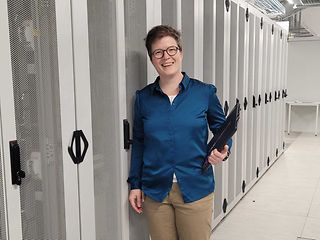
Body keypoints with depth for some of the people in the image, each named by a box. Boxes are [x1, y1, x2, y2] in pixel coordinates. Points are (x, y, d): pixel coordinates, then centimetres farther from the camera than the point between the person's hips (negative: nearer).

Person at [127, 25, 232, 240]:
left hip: (195, 189, -1)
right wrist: (135, 184, 7)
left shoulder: (205, 92, -4)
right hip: (154, 191, 2)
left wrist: (221, 152, -14)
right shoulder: (143, 97, 1)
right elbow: (138, 143, 7)